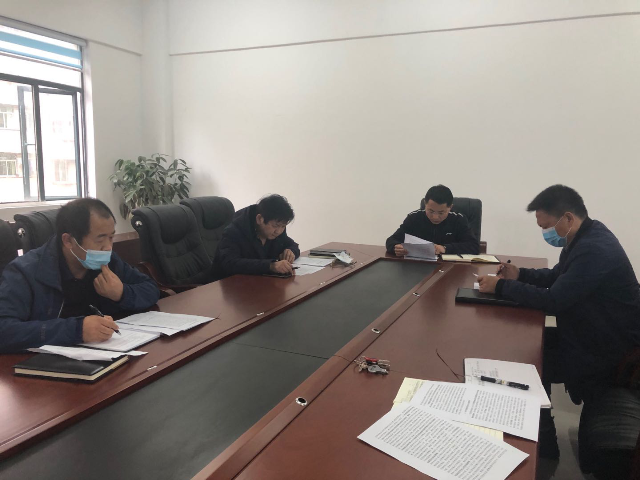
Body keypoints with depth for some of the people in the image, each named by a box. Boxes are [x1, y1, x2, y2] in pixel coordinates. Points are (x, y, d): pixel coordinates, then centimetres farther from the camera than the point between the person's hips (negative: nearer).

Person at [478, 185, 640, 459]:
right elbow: (557, 277, 16)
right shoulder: (584, 238, 3)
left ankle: (542, 449, 12)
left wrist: (501, 287, -20)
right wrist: (519, 275, 0)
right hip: (593, 334, 10)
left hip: (607, 349, -10)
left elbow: (553, 301, -29)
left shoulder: (595, 250, -29)